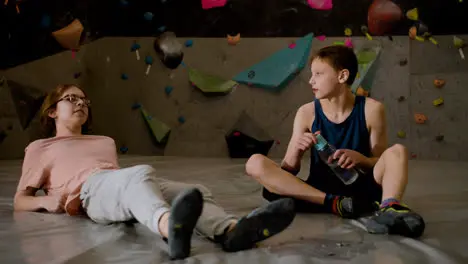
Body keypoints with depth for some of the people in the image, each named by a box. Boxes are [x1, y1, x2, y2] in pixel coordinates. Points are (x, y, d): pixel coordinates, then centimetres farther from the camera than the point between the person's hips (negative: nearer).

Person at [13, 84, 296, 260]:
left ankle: (231, 229, -60)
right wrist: (50, 200, 0)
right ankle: (169, 227, -76)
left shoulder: (105, 141, 41)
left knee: (196, 191, -25)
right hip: (91, 190, -5)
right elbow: (20, 200, 23)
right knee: (141, 174, -41)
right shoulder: (39, 148, 28)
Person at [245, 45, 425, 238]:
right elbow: (289, 171, 3)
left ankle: (389, 207, -49)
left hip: (358, 192, -1)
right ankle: (337, 204, -31)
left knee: (397, 151, -20)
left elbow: (382, 164, 2)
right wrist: (297, 151, -20)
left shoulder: (371, 109, -2)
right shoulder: (307, 113, 1)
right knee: (255, 163, -20)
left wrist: (360, 159, -20)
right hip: (317, 193, 1)